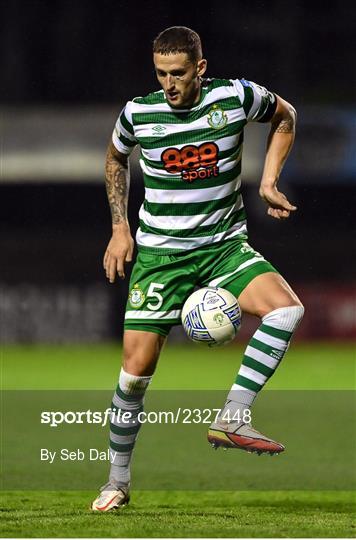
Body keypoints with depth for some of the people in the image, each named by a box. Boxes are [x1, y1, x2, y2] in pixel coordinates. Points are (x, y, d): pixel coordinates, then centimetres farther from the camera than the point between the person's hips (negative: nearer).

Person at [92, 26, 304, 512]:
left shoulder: (236, 97, -10)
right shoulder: (138, 113, -8)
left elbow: (284, 117, 12)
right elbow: (116, 158, 16)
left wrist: (268, 183, 3)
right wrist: (119, 227, 8)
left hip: (225, 245, 0)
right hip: (158, 253, 0)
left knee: (286, 308, -27)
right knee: (136, 369, -5)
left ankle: (230, 420, -21)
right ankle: (118, 481, 13)